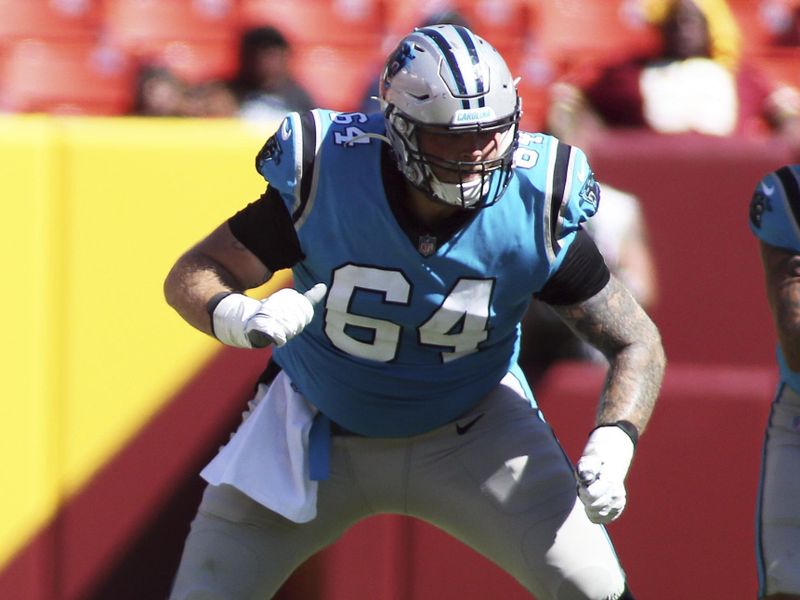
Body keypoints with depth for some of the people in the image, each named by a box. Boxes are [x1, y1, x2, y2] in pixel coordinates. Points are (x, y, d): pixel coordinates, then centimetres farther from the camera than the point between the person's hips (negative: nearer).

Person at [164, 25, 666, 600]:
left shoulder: (535, 208, -22)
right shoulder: (326, 178, -24)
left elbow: (637, 342, -11)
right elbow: (191, 275, -15)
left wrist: (612, 446, -28)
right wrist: (243, 319, -39)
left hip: (471, 431, 0)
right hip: (321, 432, 0)